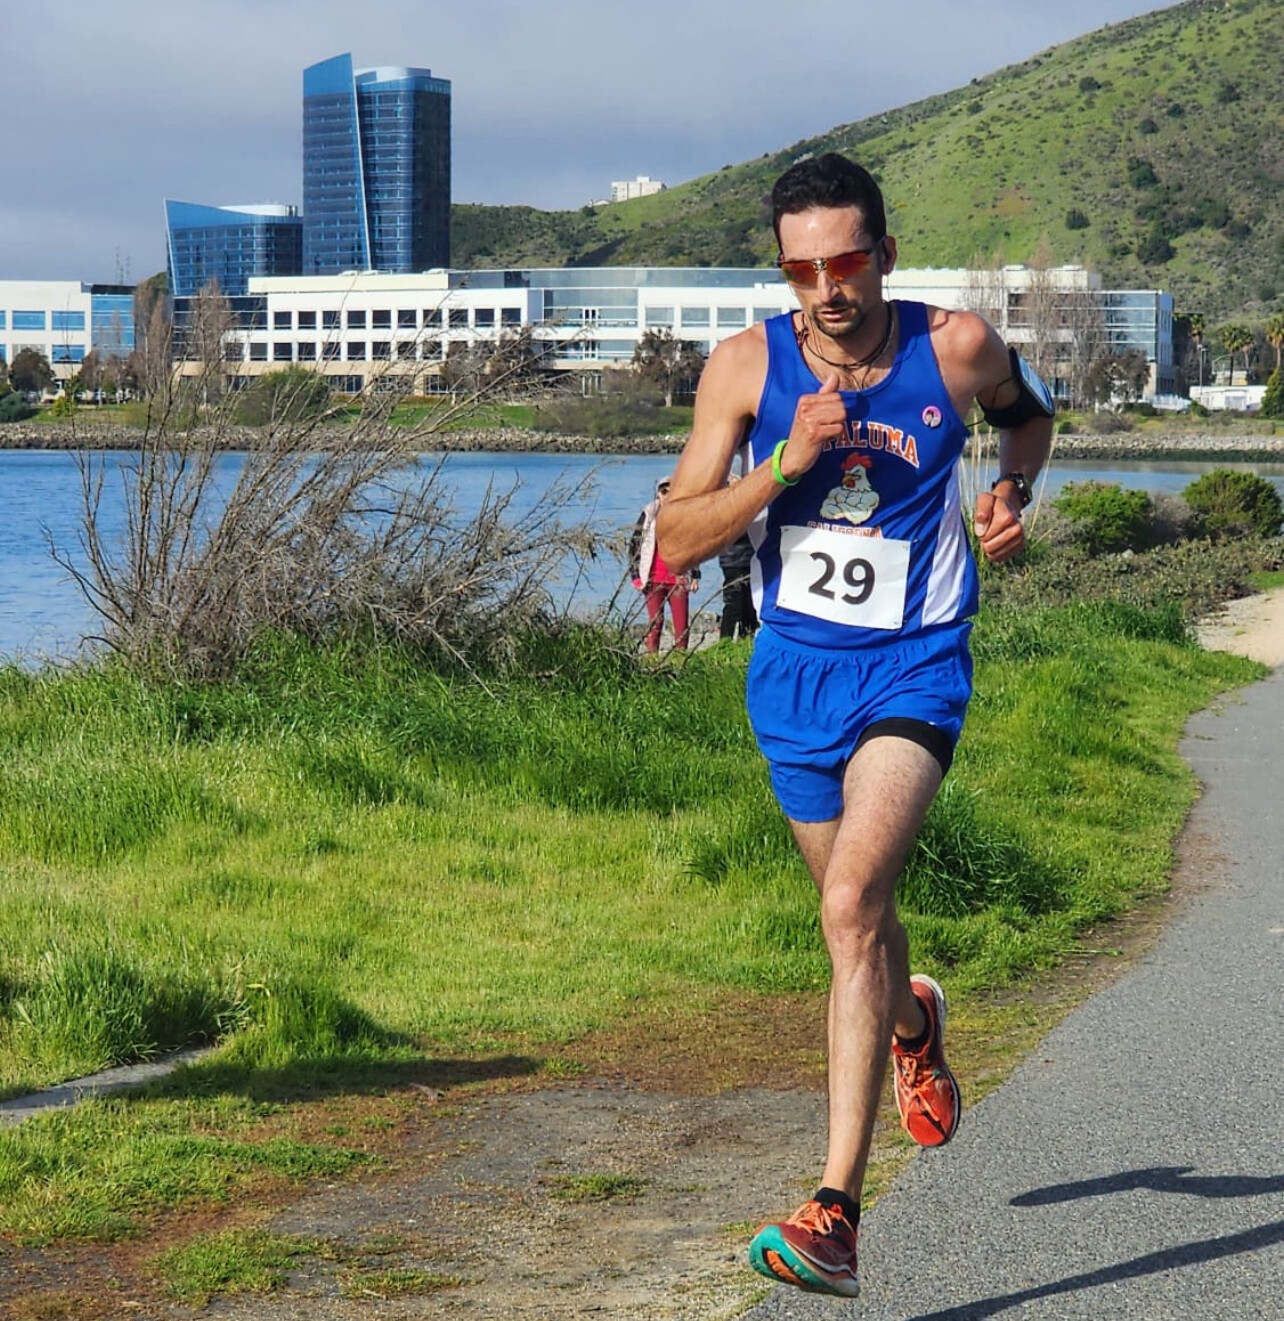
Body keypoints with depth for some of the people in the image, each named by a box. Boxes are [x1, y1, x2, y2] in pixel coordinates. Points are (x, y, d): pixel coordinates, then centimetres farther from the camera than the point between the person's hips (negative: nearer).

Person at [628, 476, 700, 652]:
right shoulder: (648, 515, 6)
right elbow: (634, 545, 6)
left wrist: (695, 576, 12)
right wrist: (636, 575, -1)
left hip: (678, 579, 2)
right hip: (653, 578, -2)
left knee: (682, 624, -3)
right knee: (654, 622, -3)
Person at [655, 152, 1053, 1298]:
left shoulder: (957, 348, -8)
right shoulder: (749, 365, -8)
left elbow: (1029, 409, 16)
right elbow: (677, 538, -8)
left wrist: (1012, 493, -4)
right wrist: (786, 464, -22)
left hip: (915, 667, -3)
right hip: (796, 667, 3)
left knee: (851, 907, -22)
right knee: (857, 916, 19)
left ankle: (836, 1213, -24)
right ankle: (913, 1025, 57)